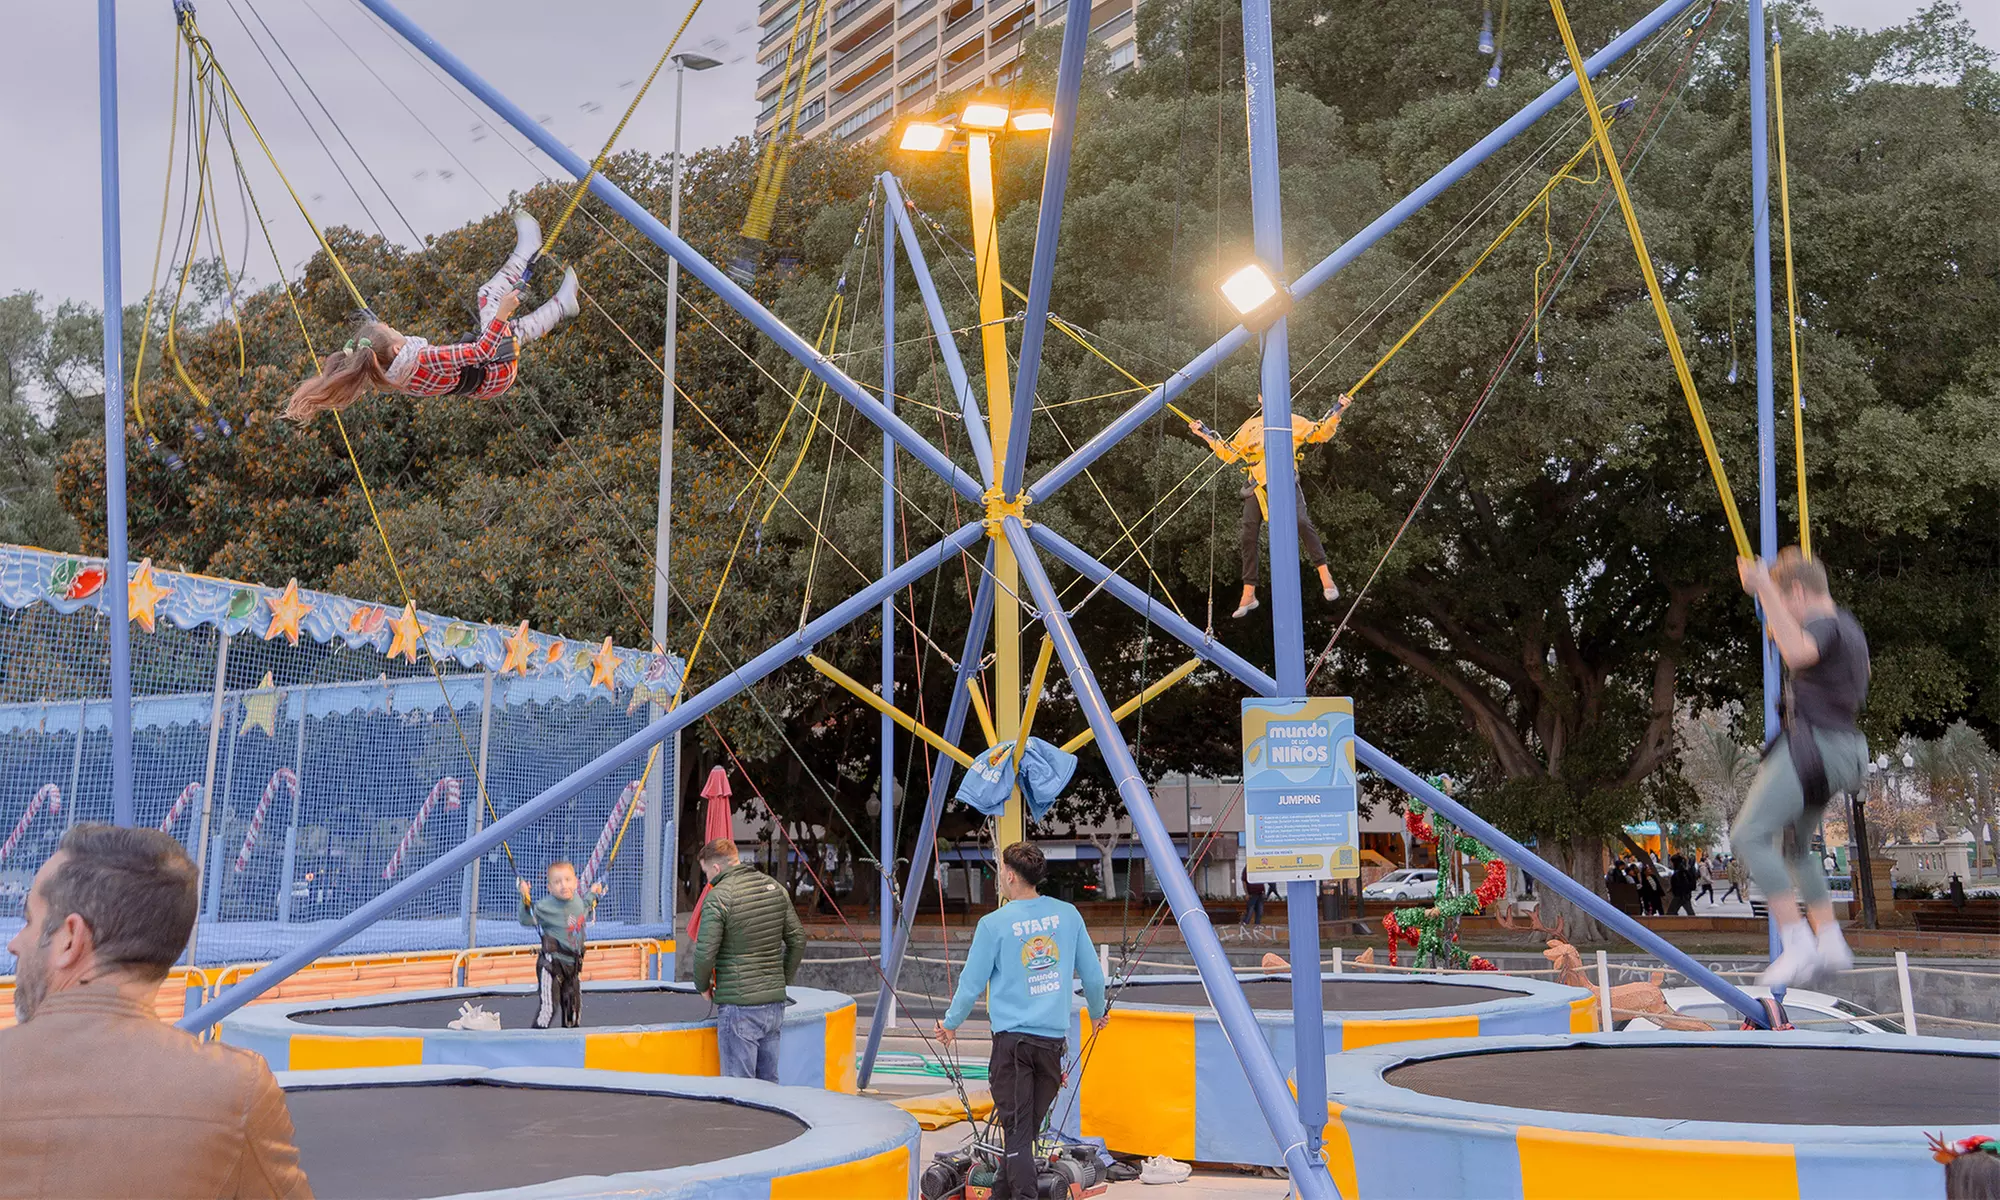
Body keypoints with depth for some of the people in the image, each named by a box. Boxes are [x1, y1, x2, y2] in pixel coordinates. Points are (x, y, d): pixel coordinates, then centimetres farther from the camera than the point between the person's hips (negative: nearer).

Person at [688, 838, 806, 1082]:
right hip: (775, 1002, 7)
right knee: (770, 1082, 14)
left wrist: (703, 985, 4)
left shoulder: (717, 898, -12)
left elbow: (705, 952, -15)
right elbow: (797, 938, 11)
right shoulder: (774, 887, 8)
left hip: (739, 1007, -6)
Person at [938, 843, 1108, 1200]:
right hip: (1054, 1037, 4)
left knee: (1016, 1128, -2)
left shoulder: (994, 924, -7)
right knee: (1028, 1127, 13)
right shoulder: (1067, 914, 3)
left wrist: (951, 1023, 18)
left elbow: (972, 982, 1)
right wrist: (1097, 1012, 30)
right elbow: (1092, 974, 10)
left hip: (1012, 1039, -4)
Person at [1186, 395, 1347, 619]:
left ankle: (1325, 576, -23)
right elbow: (1230, 453, 24)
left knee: (1301, 522, -26)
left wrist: (1335, 413, -1)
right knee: (1247, 536, 0)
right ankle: (1248, 594, 9)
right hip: (1257, 486, 4)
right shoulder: (1249, 426, 23)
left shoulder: (1292, 421, 15)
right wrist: (1208, 435, 19)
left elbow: (1320, 434, 11)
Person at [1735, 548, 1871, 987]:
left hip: (1813, 744, -11)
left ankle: (1797, 942, -19)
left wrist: (1765, 590, -39)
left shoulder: (1824, 625, -14)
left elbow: (1798, 652, -39)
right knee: (1795, 848, 22)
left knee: (1750, 834, -16)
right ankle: (1830, 943, 23)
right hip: (1839, 747, 11)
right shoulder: (1849, 626, 18)